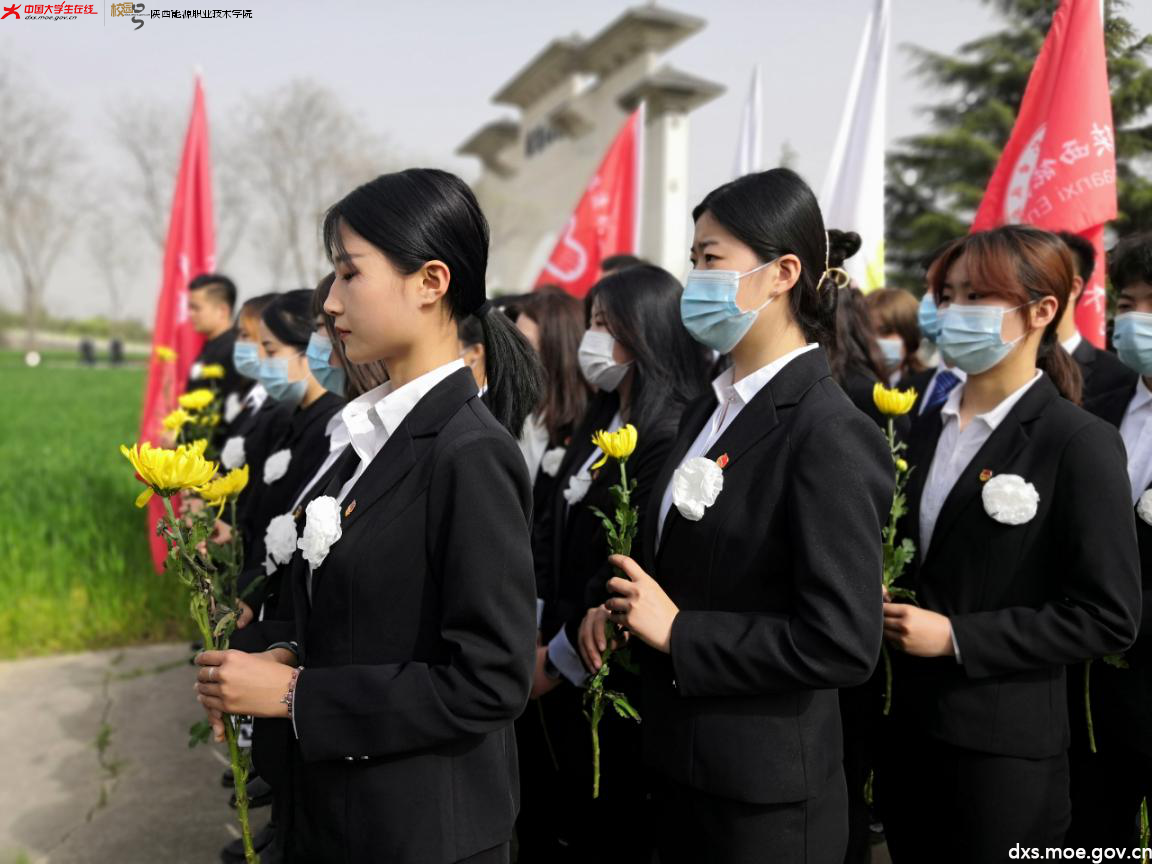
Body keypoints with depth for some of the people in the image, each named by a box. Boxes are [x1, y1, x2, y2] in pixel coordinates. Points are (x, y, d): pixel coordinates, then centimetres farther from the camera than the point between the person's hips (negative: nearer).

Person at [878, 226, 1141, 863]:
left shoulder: (1080, 444, -12)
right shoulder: (926, 430, 7)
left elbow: (1108, 617, -14)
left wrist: (956, 638, -19)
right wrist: (885, 606, -4)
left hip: (1002, 745, -6)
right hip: (906, 727, 6)